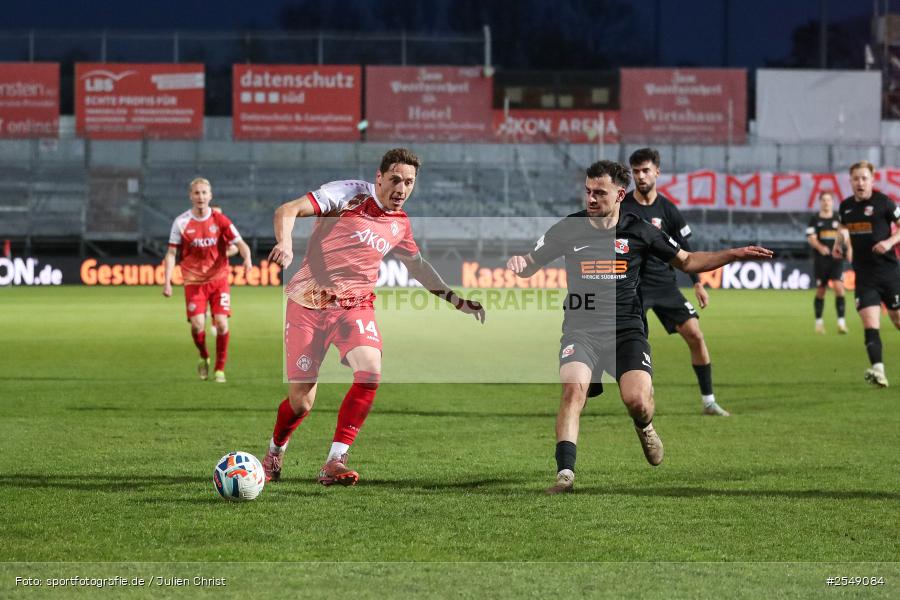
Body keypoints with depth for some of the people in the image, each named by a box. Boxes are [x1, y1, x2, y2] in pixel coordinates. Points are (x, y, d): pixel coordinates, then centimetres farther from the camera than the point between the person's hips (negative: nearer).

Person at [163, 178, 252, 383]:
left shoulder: (220, 220, -3)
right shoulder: (181, 222, -3)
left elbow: (240, 244, -5)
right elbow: (171, 253, 2)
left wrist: (247, 258, -27)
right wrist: (167, 282, -5)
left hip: (218, 279, 0)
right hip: (193, 280, 0)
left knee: (222, 323, -10)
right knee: (197, 325, -13)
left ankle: (220, 368, 7)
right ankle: (203, 358, 18)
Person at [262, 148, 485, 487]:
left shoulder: (400, 224, 9)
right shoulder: (349, 195, -8)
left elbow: (417, 266, 26)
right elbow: (287, 211, -16)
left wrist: (455, 299, 21)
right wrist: (285, 245, -35)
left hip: (356, 306, 4)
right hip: (309, 305, -4)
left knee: (370, 373, -25)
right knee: (301, 403, -3)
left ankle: (334, 463, -21)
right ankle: (274, 453, 31)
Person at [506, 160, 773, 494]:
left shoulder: (639, 231, 4)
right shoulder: (568, 229, 3)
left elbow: (687, 262, 15)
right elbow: (529, 268, 11)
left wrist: (735, 254, 5)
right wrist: (517, 263, -14)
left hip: (627, 330, 0)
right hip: (581, 328, 0)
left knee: (637, 400, -19)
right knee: (573, 388, -28)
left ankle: (644, 428, 20)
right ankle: (565, 473, -28)